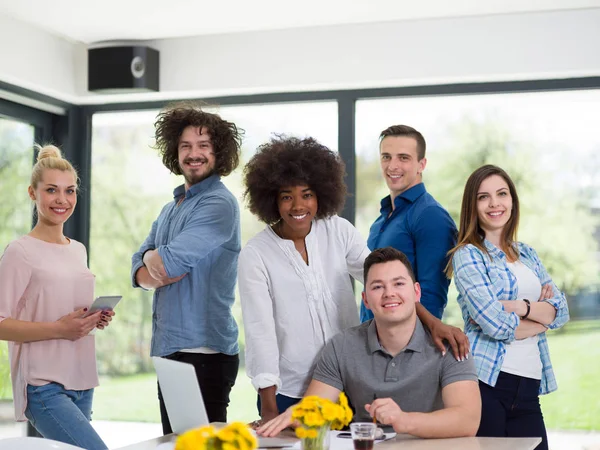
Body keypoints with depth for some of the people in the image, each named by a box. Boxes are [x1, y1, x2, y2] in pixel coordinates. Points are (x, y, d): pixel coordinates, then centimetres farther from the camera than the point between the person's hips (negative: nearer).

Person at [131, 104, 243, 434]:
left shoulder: (219, 203, -10)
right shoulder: (170, 209, 17)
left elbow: (168, 261, -19)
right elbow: (139, 273, 9)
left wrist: (153, 258, 2)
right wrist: (161, 264, -11)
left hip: (204, 351, -8)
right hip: (167, 348, 9)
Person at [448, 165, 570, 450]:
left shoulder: (527, 255, 17)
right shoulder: (468, 254, -2)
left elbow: (561, 312, 6)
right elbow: (494, 324, -14)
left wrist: (520, 307, -11)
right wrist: (542, 314, 2)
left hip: (529, 384, 6)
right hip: (487, 382, -5)